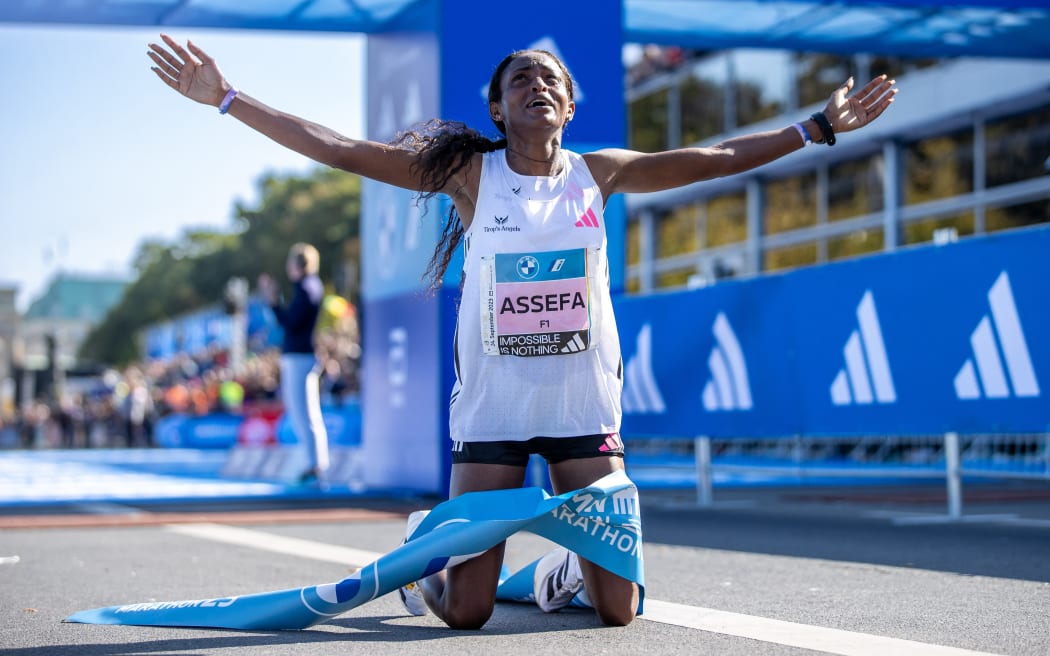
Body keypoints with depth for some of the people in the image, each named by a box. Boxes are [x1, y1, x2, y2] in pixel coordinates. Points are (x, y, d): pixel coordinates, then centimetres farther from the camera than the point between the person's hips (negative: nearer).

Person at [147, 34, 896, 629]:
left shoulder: (598, 173, 4)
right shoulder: (471, 173, -2)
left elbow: (721, 158, 9)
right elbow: (338, 149, -7)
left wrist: (821, 126, 8)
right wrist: (226, 97, -12)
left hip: (584, 404, 2)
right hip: (491, 405, -2)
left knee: (619, 609, -1)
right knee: (464, 611, -3)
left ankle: (565, 571, 33)